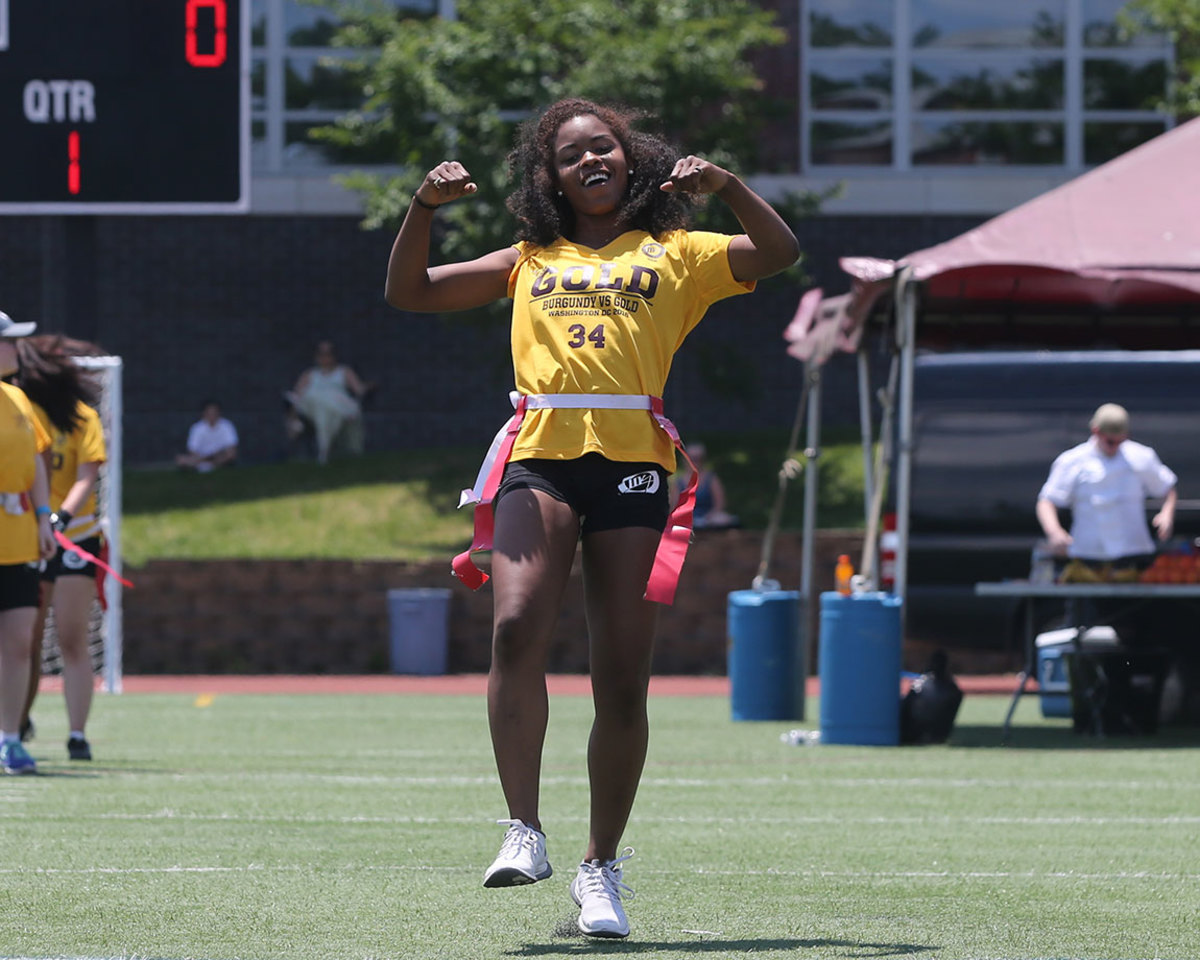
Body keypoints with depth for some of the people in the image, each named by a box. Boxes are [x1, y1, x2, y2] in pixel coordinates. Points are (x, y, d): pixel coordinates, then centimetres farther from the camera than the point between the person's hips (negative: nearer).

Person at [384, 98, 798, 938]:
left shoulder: (673, 255, 17)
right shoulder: (529, 262, 23)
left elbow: (778, 254, 4)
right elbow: (409, 292, 24)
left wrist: (724, 184, -9)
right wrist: (425, 207, 10)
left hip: (633, 466, -1)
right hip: (538, 460, 1)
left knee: (623, 680, -2)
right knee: (518, 628, -24)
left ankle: (602, 868, 10)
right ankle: (524, 830, -20)